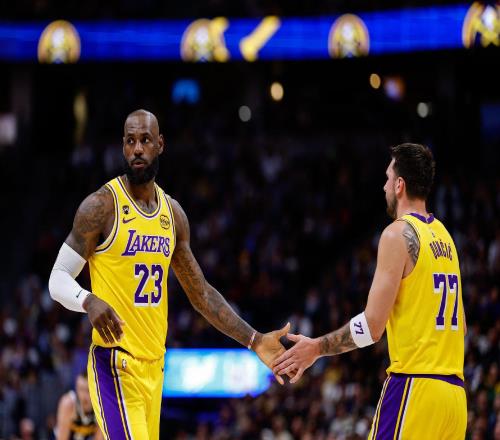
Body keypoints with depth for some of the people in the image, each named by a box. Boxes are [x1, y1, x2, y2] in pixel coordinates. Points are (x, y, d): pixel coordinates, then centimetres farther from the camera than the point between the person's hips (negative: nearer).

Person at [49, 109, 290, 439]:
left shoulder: (173, 213, 12)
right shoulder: (102, 206, -8)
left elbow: (202, 293, 18)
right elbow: (58, 279, -7)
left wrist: (255, 341, 13)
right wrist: (89, 301, -29)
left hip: (154, 365, 7)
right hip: (116, 364, -7)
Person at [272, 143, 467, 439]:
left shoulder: (399, 234, -8)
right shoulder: (443, 235, 17)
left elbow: (372, 326, -12)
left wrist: (316, 348, -2)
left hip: (413, 385, -8)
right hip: (454, 391, 8)